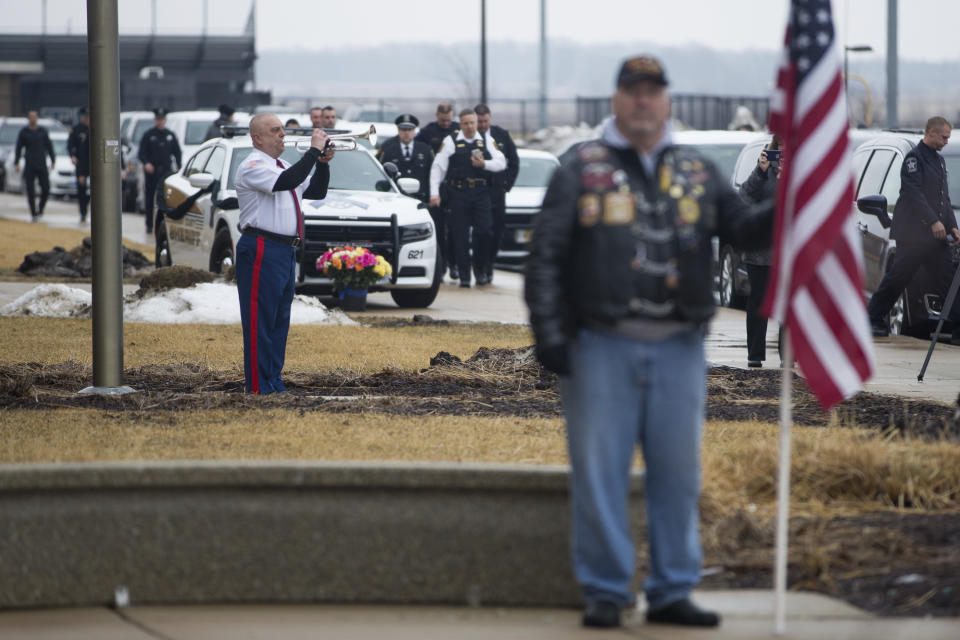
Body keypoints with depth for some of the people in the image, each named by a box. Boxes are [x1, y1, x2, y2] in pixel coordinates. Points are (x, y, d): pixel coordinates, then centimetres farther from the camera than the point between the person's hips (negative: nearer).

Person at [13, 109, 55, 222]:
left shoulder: (43, 131, 6)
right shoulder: (23, 132, 1)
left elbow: (49, 146, 10)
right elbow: (18, 148, 3)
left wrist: (53, 161, 5)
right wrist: (16, 163, -5)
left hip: (42, 165, 1)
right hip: (29, 165, -1)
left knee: (46, 189, -5)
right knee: (30, 191, -4)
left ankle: (40, 208, 17)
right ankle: (33, 213, 2)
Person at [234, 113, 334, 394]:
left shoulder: (282, 166, 21)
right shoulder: (253, 166, -9)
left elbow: (317, 192, 22)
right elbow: (286, 182, -26)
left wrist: (323, 162, 6)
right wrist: (314, 151, -19)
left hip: (286, 251, 10)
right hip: (262, 252, -10)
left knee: (280, 320, 11)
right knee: (261, 320, -8)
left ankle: (274, 381, 16)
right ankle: (259, 387, -8)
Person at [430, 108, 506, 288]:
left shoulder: (487, 140, 10)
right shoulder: (451, 141, 3)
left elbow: (501, 163, 8)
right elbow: (437, 168, 2)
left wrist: (484, 164, -11)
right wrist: (434, 193, -6)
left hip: (481, 193, 1)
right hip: (459, 193, -1)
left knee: (484, 231, -7)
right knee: (460, 235, -2)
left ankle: (480, 271, 12)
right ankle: (464, 276, 5)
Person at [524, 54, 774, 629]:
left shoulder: (697, 172, 14)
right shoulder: (582, 170, 3)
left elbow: (745, 228, 7)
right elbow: (546, 254, 1)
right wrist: (549, 335, -8)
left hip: (678, 347, 3)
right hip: (602, 345, -3)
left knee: (679, 473, 5)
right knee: (600, 472, -1)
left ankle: (673, 592, 14)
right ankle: (605, 592, 7)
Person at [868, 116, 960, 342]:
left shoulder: (939, 160, 20)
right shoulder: (914, 157, -7)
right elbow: (913, 193, -17)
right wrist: (933, 221, -21)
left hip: (935, 236, 8)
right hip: (913, 233, -8)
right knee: (897, 277, -1)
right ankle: (874, 318, 11)